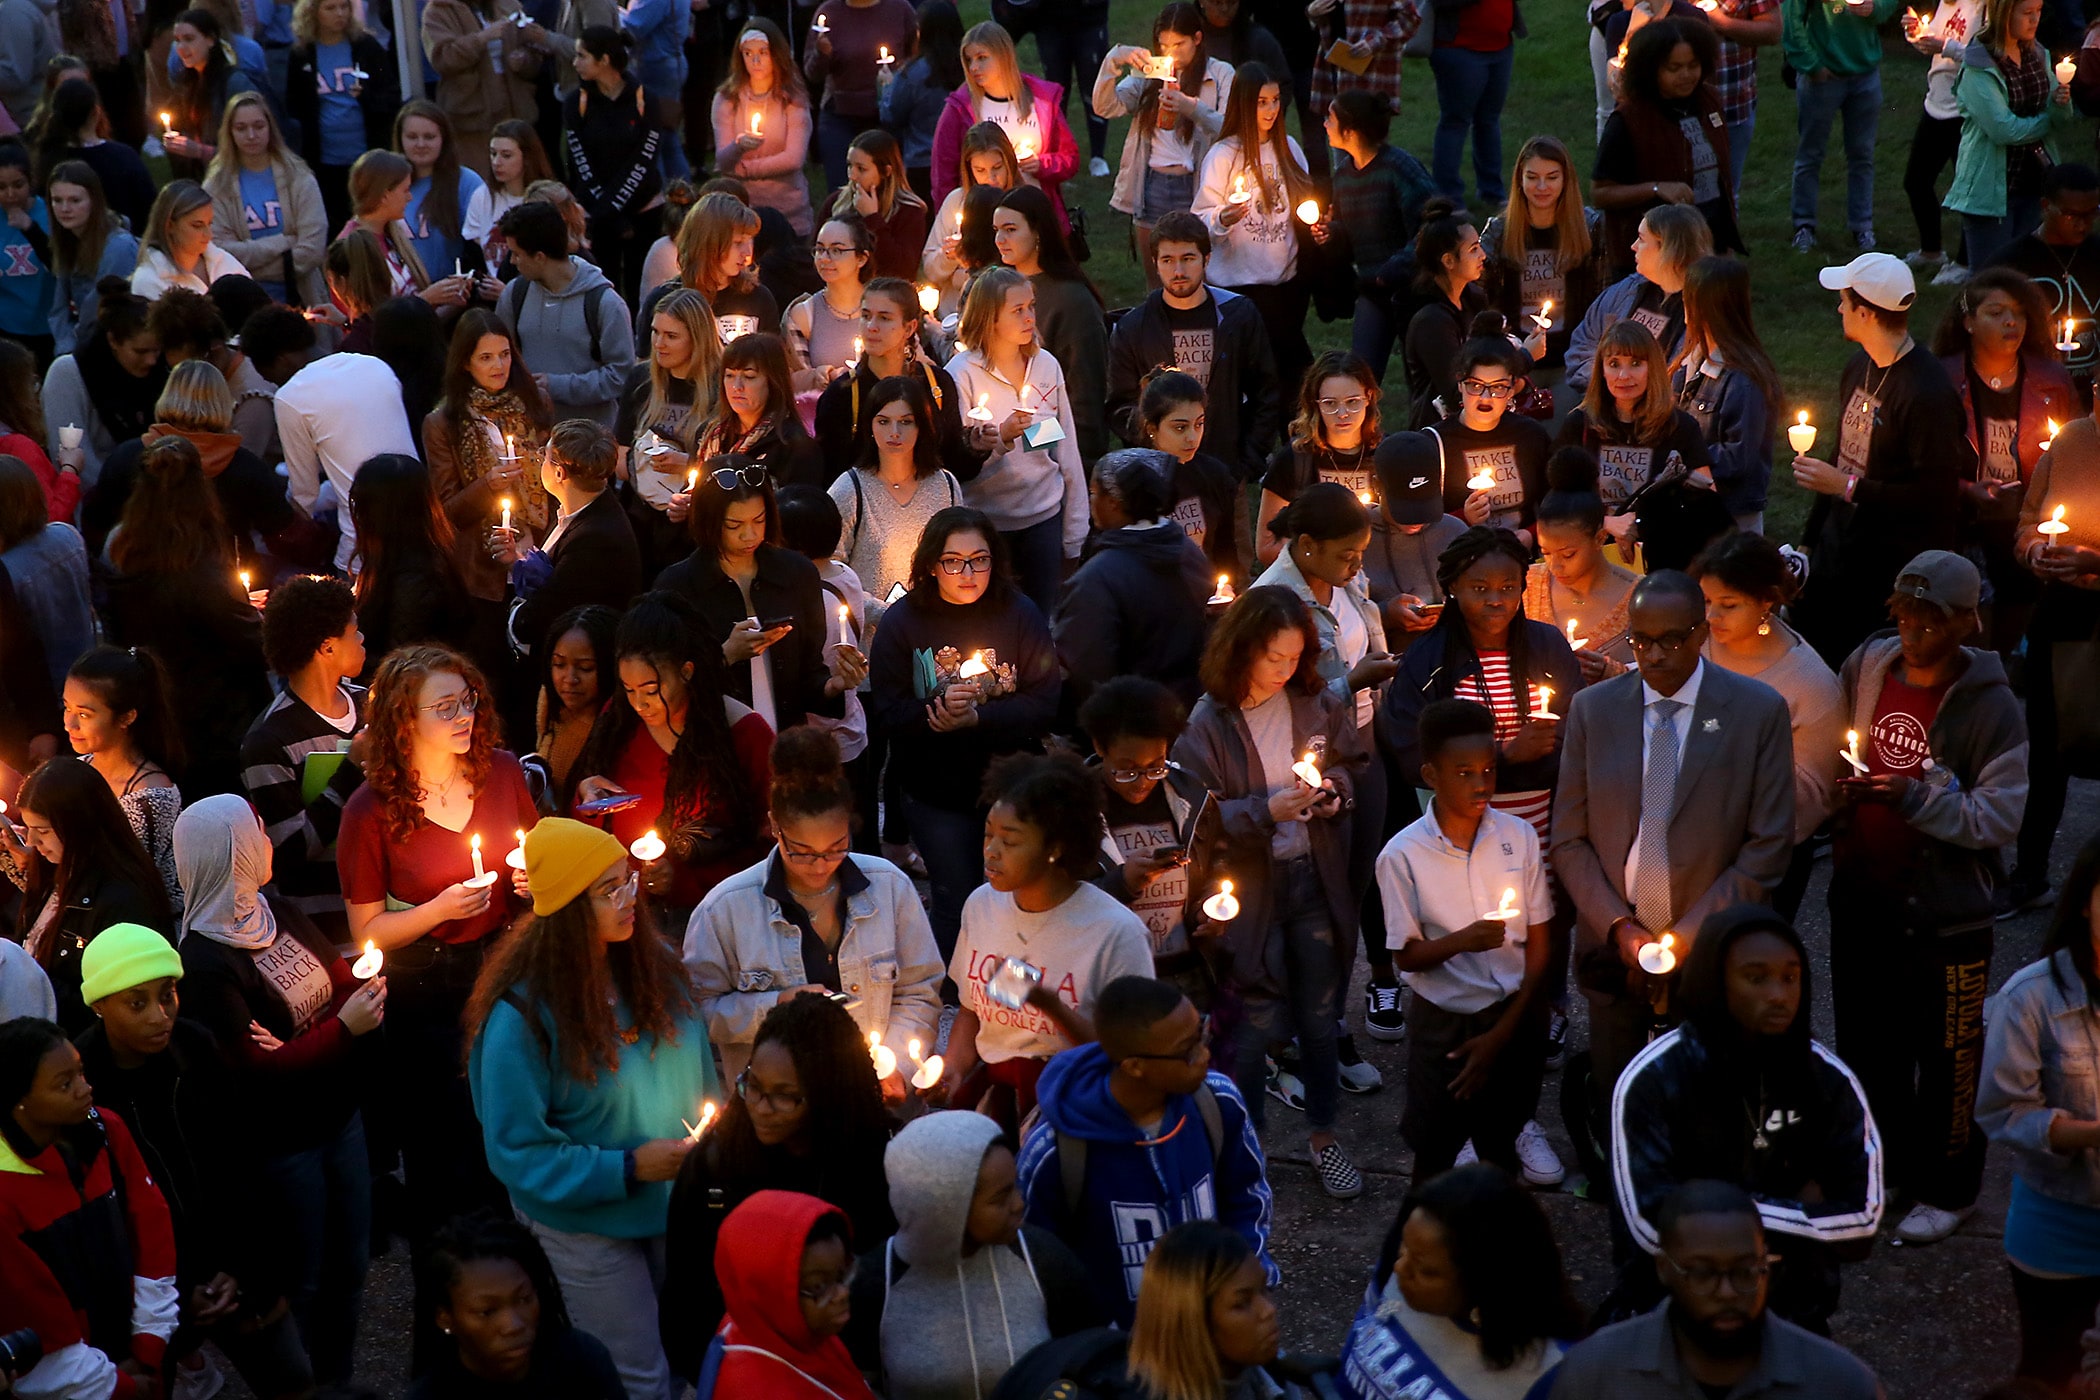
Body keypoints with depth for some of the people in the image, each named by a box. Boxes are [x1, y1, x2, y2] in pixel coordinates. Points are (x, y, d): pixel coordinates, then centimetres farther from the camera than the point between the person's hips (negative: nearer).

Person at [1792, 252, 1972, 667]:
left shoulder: (1927, 392, -21)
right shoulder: (1859, 368, 8)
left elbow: (1938, 493, -22)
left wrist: (1848, 487, -21)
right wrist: (1810, 539, 18)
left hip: (1892, 574, -8)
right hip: (1837, 551, 8)